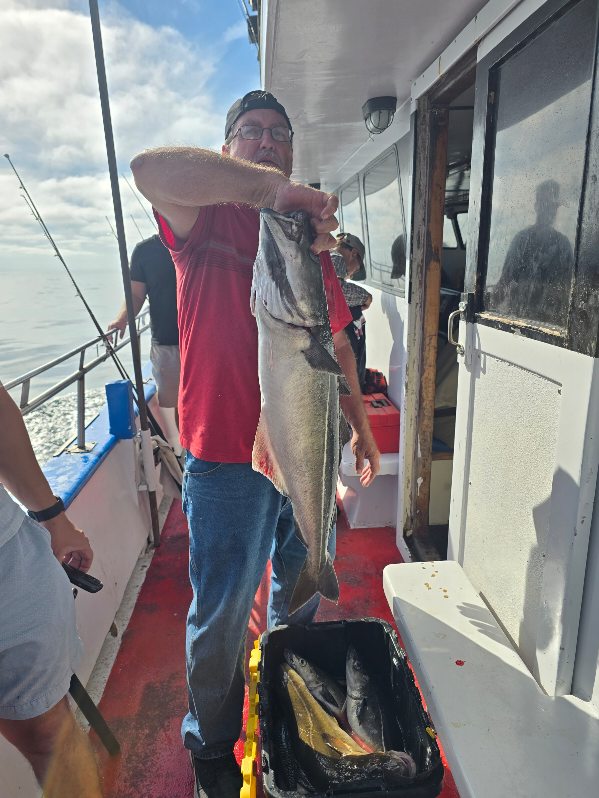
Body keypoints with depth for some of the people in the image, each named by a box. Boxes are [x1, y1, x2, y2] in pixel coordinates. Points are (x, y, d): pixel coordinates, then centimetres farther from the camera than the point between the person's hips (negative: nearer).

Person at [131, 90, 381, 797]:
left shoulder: (312, 234, 14)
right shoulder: (208, 217, -1)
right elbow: (150, 168, -24)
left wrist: (360, 427, 15)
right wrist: (269, 187, -28)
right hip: (229, 454, -5)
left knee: (301, 593, 23)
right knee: (222, 612, 11)